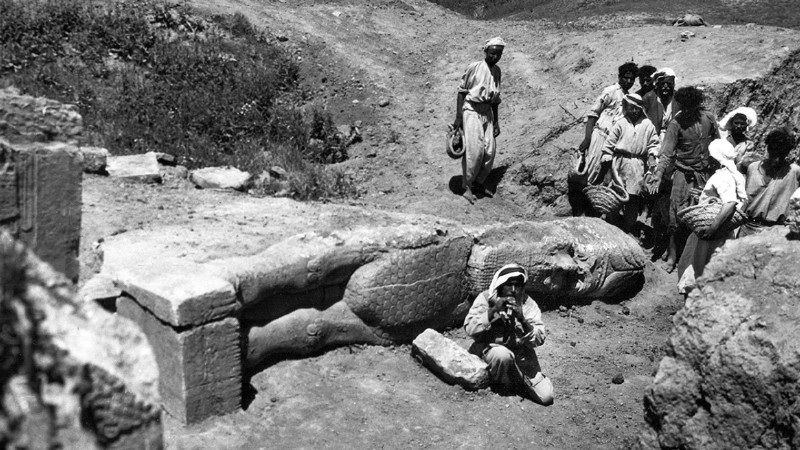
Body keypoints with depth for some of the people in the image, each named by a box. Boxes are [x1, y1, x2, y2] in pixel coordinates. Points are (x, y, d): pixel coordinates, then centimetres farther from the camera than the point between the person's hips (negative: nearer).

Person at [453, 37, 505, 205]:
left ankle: (479, 183, 20)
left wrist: (496, 122, 15)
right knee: (474, 151, -11)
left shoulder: (497, 71, 9)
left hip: (487, 112, 6)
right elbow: (461, 91, -7)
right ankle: (467, 187, 3)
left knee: (490, 151, 3)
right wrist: (458, 117, -12)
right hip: (471, 110, -6)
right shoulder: (474, 67, -9)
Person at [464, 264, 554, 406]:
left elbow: (539, 339, -9)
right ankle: (501, 383, -7)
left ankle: (517, 379, 17)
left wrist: (522, 319, -26)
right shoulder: (486, 298, -6)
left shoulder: (528, 304, -2)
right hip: (491, 348, -2)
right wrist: (493, 310, -25)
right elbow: (470, 329, -16)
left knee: (546, 397, -10)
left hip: (521, 355, 3)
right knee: (502, 354, -39)